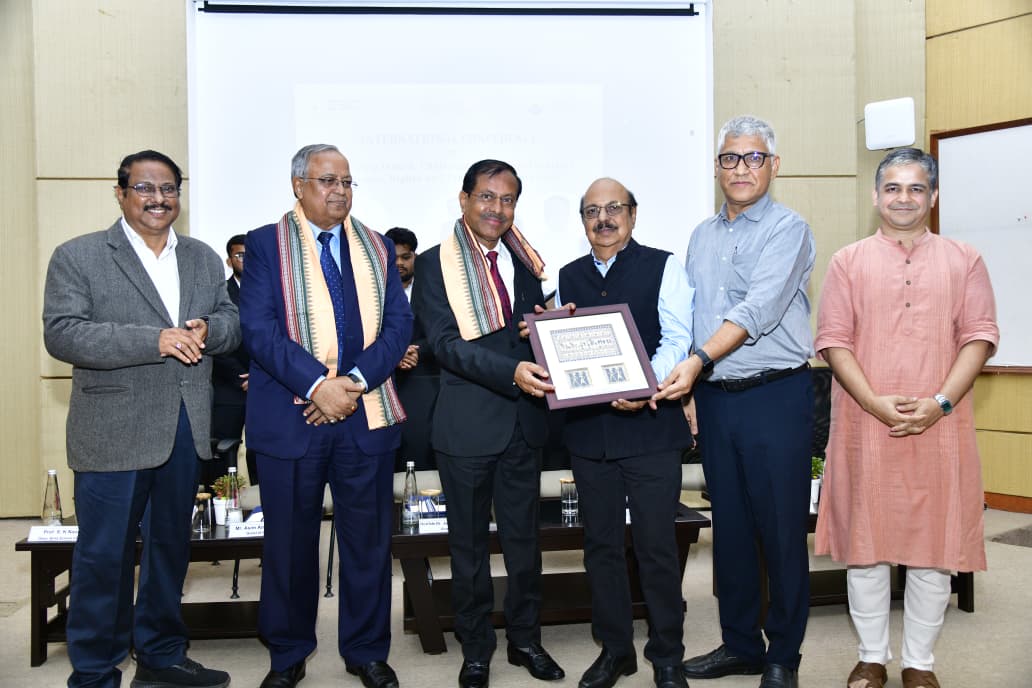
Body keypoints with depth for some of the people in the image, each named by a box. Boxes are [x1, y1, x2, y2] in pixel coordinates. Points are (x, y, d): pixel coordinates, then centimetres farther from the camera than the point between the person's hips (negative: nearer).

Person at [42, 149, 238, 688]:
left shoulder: (203, 259, 11)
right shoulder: (77, 256, -3)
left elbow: (233, 322, 11)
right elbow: (61, 333, -14)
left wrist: (208, 330, -14)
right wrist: (153, 340, -23)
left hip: (184, 430, 5)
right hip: (114, 433, -5)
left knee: (170, 545, 16)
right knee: (103, 554, 4)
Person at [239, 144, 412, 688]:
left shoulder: (378, 248, 12)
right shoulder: (265, 245, 3)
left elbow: (398, 323, 3)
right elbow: (258, 328, -8)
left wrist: (355, 381, -12)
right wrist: (318, 385, -18)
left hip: (367, 414, 2)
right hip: (290, 415, -2)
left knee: (368, 539, 9)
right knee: (289, 542, 9)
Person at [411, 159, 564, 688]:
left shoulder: (524, 262, 10)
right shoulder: (435, 264, -6)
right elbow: (446, 342, -16)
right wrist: (510, 371, -28)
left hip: (523, 421, 4)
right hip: (468, 423, -4)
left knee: (523, 537, 14)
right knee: (469, 543, 11)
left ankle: (525, 639, 31)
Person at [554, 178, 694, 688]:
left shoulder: (663, 267, 2)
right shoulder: (569, 276, 15)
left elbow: (677, 339, -7)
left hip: (650, 424, -4)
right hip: (587, 428, 4)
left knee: (656, 545, 1)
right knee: (601, 543, 12)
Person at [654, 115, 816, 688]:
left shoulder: (788, 230, -5)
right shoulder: (702, 237, 14)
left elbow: (758, 309, -19)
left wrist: (699, 359, -28)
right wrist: (688, 388, 8)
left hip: (775, 396, -5)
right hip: (714, 397, 6)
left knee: (781, 528, 2)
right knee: (730, 526, 13)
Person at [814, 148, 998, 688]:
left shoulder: (964, 261, 9)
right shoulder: (848, 262, 7)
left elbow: (979, 337, 2)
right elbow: (833, 340, 0)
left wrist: (940, 403, -12)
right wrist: (874, 402, -13)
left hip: (939, 427, 1)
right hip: (865, 427, 0)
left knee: (934, 545, 6)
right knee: (864, 543, 6)